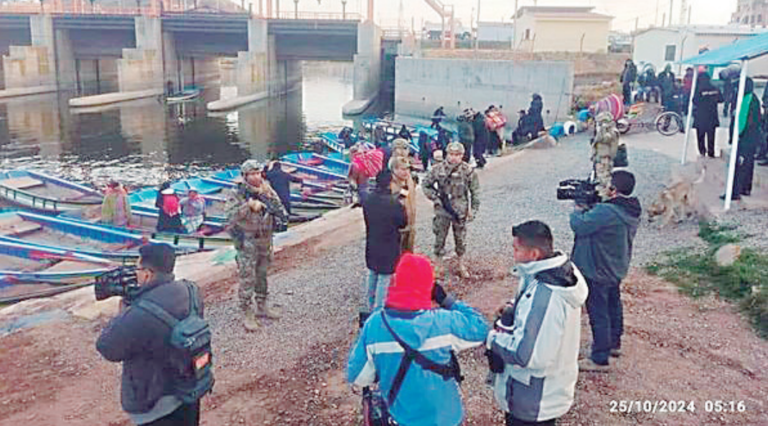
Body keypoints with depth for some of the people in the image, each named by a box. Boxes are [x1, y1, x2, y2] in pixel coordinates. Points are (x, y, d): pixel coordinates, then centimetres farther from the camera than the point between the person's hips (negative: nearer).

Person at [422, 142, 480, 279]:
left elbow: (475, 191, 2)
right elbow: (425, 185, 3)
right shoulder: (438, 169, -7)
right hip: (442, 211, 0)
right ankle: (438, 266, 21)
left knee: (460, 239, 12)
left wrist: (473, 209, -1)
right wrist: (435, 198, -10)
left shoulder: (468, 170, -6)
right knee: (440, 238, 7)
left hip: (460, 211, 1)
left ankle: (461, 265, 30)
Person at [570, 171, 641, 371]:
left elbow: (579, 225, -26)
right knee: (613, 306, 25)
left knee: (598, 314, -1)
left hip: (598, 272, -10)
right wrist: (588, 207, -3)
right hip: (617, 269, 10)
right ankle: (614, 343, 45)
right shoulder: (632, 211, 0)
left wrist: (578, 209, -8)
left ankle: (600, 359, 8)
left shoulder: (606, 212, -31)